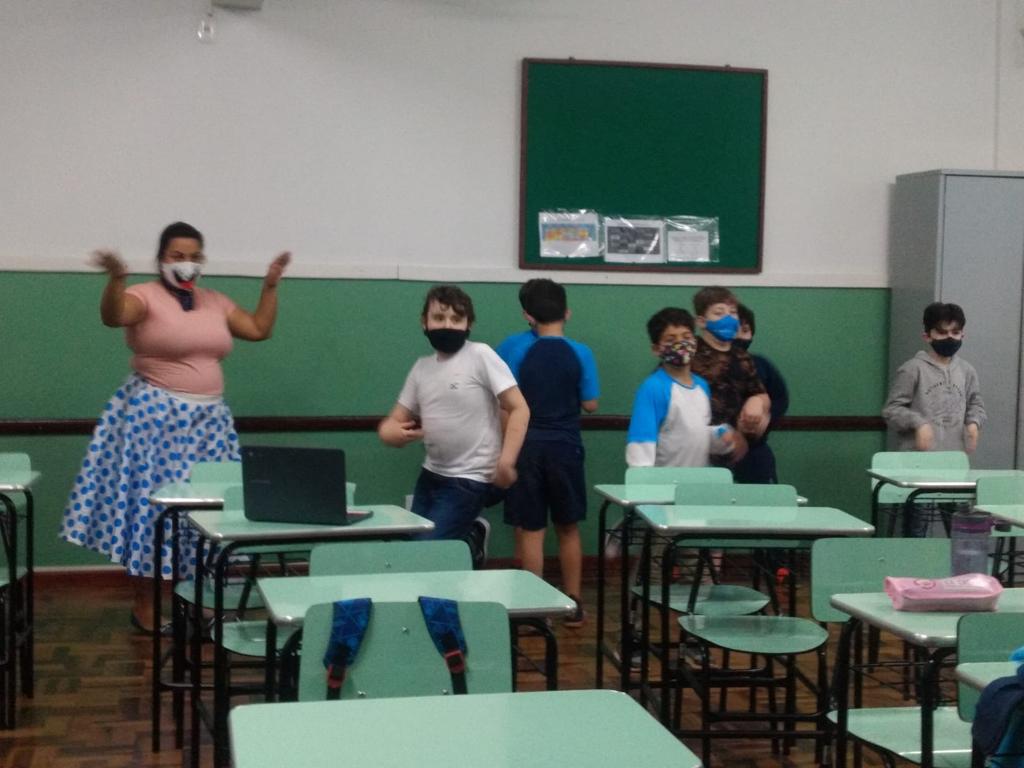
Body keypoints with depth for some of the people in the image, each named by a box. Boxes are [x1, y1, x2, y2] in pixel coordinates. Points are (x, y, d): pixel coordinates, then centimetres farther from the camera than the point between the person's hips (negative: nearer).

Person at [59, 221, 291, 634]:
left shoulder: (216, 302, 12)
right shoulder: (145, 295, -8)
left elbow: (259, 329, 18)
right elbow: (112, 316, -28)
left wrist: (270, 285, 12)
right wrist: (116, 277, -46)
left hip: (206, 419, 6)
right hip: (154, 415, -6)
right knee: (149, 500, -4)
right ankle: (143, 604, 5)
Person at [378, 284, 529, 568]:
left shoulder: (480, 356, -12)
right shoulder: (421, 367, 7)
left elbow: (519, 409, -15)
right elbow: (393, 423, 10)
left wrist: (505, 462, -26)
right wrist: (395, 432, -15)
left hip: (470, 480, -7)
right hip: (430, 475, 7)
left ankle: (471, 540, 17)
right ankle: (470, 534, 31)